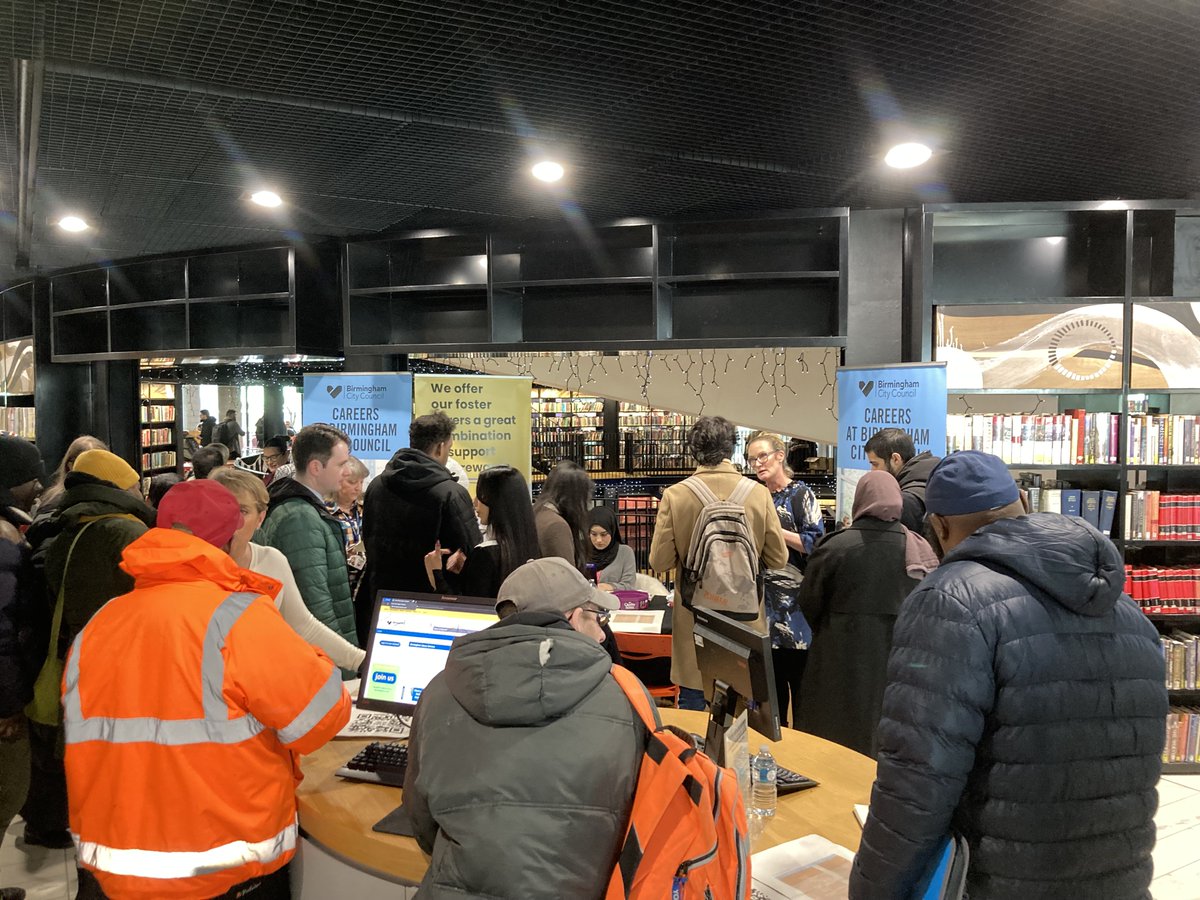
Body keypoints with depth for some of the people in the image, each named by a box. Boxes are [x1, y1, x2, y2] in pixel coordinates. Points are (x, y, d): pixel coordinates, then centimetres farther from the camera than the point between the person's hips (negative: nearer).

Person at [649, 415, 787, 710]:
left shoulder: (674, 495, -13)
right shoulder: (759, 493, -10)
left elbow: (660, 562, -10)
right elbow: (778, 559, -3)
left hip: (694, 622, -1)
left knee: (692, 703, 13)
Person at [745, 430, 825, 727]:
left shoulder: (801, 494, -4)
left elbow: (816, 543, -11)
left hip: (795, 599, -5)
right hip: (764, 598, 5)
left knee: (799, 675, 0)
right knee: (770, 678, 10)